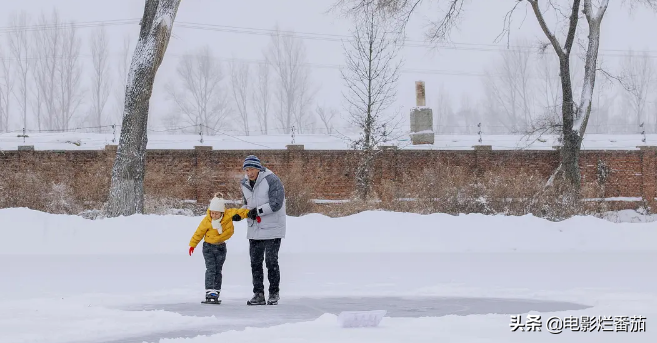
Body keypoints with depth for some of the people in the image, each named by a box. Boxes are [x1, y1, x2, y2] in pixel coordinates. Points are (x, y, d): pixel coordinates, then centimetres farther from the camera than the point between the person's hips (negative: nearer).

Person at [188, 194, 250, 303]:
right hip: (208, 247, -2)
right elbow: (199, 233, -6)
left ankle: (216, 293, 10)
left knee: (218, 270, 6)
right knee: (211, 269, -13)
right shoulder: (206, 221, -17)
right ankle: (209, 292, -17)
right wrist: (192, 244, 1)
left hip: (221, 247, 2)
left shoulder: (228, 214, -16)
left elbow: (240, 212, -11)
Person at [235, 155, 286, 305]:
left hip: (272, 229, -6)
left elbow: (276, 204, -19)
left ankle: (274, 293, 8)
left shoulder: (271, 180, -13)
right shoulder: (245, 184, 10)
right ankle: (258, 294, 10)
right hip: (254, 230, 6)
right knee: (255, 262, 4)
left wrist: (258, 211, -21)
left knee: (271, 261, -4)